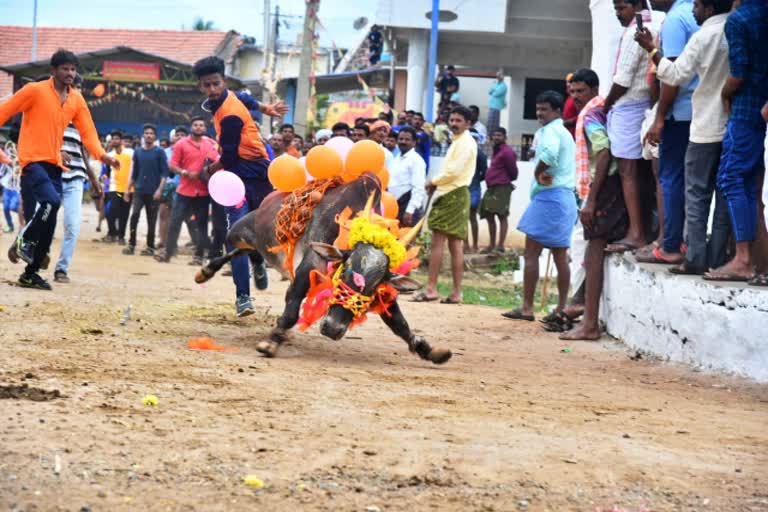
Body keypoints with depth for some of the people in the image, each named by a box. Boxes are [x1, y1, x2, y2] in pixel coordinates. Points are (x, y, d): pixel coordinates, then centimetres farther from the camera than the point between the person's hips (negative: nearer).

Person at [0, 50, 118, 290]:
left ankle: (31, 273, 15)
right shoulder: (35, 90, -7)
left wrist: (102, 155, -11)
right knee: (51, 200, -30)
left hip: (54, 165, 7)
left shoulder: (77, 100, 10)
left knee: (47, 224, 6)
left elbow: (87, 131, 8)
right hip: (33, 160, -6)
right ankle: (22, 242, -9)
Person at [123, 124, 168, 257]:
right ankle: (131, 244, -6)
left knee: (151, 219, 2)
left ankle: (150, 247, 9)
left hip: (153, 192, -3)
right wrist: (128, 189, 12)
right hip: (139, 190, 3)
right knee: (134, 216, -11)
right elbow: (134, 173, 16)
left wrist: (160, 189, -16)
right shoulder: (137, 152, 10)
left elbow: (164, 173, -5)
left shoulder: (159, 152, -1)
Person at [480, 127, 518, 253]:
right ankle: (492, 245, 17)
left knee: (502, 216, -10)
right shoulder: (496, 151, 19)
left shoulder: (507, 152, -11)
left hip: (502, 188, -11)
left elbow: (513, 171, -8)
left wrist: (507, 180, 7)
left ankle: (500, 246, -13)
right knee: (489, 216, 11)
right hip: (491, 188, 11)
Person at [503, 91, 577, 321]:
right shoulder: (565, 133, 22)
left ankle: (527, 308, -9)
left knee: (531, 252, -7)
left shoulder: (551, 130, -9)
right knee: (560, 255, 10)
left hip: (549, 196, -10)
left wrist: (538, 173, -14)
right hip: (566, 196, 10)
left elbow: (549, 153, -30)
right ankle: (561, 308, 12)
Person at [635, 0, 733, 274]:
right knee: (726, 194, 7)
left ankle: (695, 258, -4)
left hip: (707, 126, -5)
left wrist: (652, 49, -2)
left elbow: (676, 75, -10)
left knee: (697, 193, 1)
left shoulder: (704, 36, -9)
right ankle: (716, 258, 5)